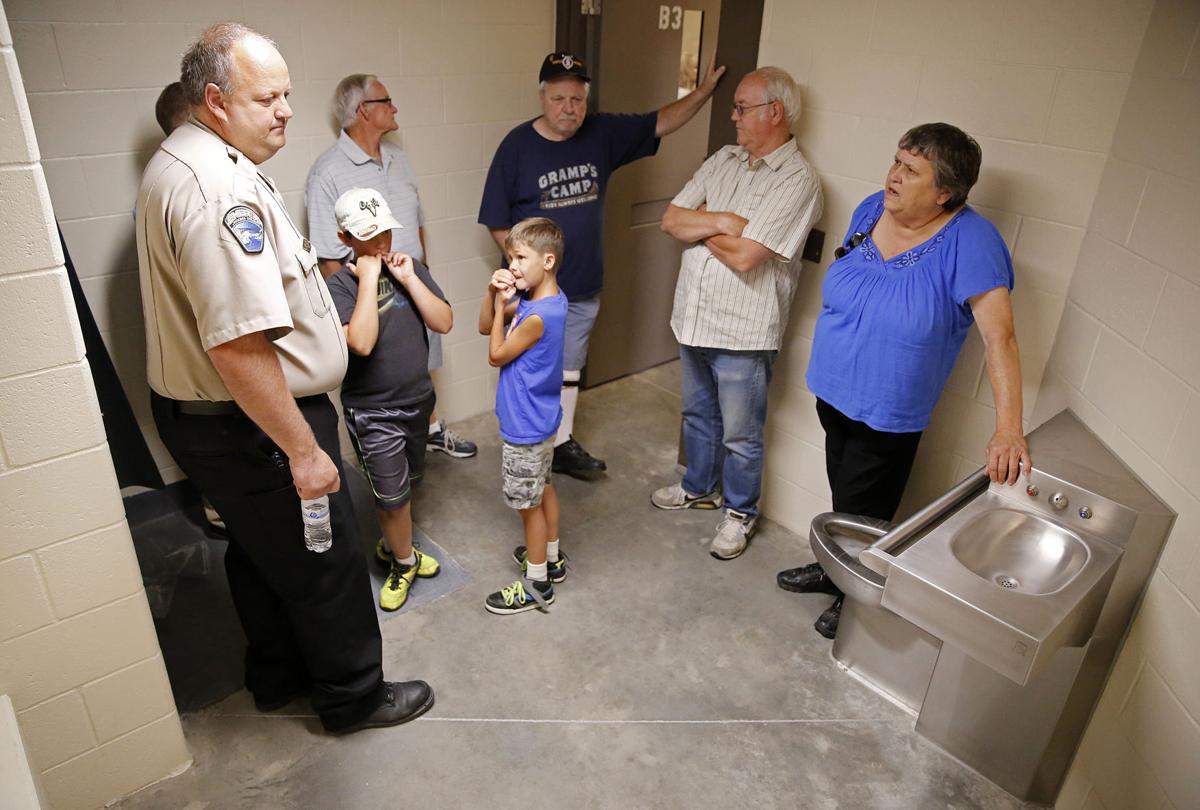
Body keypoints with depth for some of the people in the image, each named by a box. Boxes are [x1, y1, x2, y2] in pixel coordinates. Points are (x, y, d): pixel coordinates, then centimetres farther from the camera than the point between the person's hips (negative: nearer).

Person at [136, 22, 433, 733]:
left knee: (261, 552, 24)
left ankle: (278, 676, 44)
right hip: (251, 427, -11)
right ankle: (354, 696, 28)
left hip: (200, 411, 11)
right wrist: (303, 450, -26)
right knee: (327, 566, 7)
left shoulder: (179, 163, 10)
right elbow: (239, 347, -32)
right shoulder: (219, 189, -27)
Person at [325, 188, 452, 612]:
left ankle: (390, 546, 45)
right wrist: (369, 278, -27)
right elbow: (361, 342, -32)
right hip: (372, 413, -5)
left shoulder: (409, 267, -1)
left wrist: (409, 279, -17)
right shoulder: (340, 285, -16)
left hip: (418, 400, 5)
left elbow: (444, 323, -8)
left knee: (407, 483, 22)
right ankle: (404, 561, 30)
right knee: (392, 496, 4)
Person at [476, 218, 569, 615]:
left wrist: (501, 305, -13)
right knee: (543, 488, 23)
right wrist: (493, 293, -11)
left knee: (529, 503, 5)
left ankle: (536, 585, 21)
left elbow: (496, 355, -15)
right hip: (539, 419, 10)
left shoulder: (538, 317, -29)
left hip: (525, 427, -10)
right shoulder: (543, 299, 0)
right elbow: (484, 326, 6)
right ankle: (551, 558, 42)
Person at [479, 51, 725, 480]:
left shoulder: (603, 134, 1)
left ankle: (563, 444, 31)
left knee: (569, 369, 16)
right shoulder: (517, 145, -10)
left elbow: (660, 123, 6)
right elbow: (496, 221, -8)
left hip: (583, 288, 4)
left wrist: (702, 92, -6)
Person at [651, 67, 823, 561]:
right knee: (697, 414, 23)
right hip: (694, 317, 7)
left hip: (743, 333, -7)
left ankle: (740, 513, 30)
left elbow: (744, 256, -25)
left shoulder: (797, 181, -16)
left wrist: (699, 224, -8)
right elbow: (671, 219, 0)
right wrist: (723, 221, -16)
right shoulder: (724, 160, 7)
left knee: (740, 435, 8)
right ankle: (699, 488, 45)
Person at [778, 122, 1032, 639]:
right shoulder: (871, 210, -3)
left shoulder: (970, 242, -21)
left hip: (889, 416, -5)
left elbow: (999, 336, -25)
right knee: (841, 497, 24)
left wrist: (1009, 430, -32)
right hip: (834, 392, 6)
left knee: (863, 517, 11)